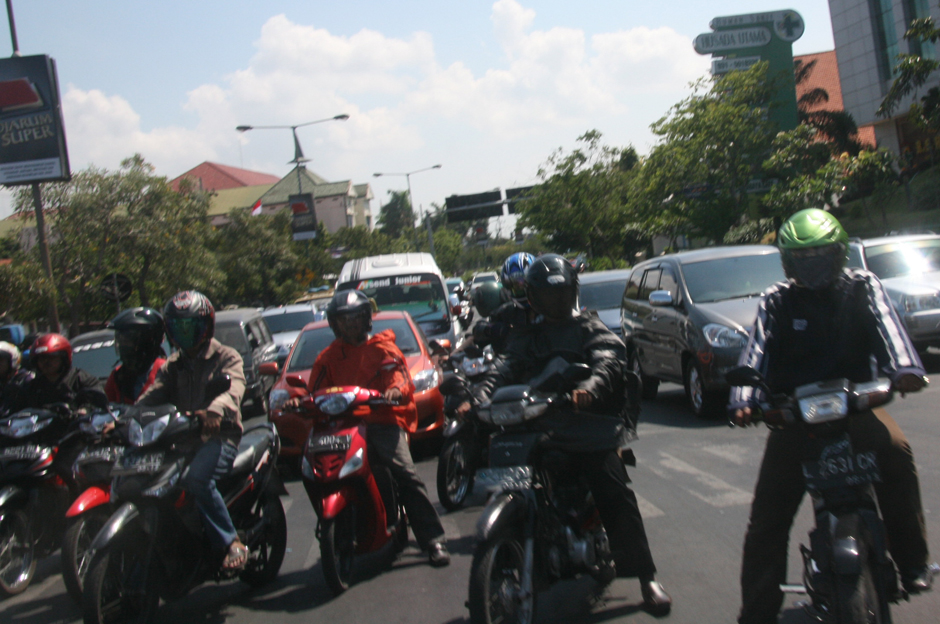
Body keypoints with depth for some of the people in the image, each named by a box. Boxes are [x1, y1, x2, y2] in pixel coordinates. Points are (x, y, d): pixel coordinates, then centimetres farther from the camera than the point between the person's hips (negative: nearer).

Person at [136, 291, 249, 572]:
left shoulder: (226, 357, 5)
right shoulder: (172, 366, 23)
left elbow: (234, 389, -17)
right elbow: (152, 395, 7)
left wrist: (215, 410, -41)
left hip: (220, 436, -6)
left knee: (196, 478, -33)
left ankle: (231, 542, -22)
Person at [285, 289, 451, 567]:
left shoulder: (383, 348, 14)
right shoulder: (329, 357, 24)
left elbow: (401, 375, -3)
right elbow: (315, 390, 13)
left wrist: (396, 390, -27)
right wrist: (299, 401, -10)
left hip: (383, 421, -3)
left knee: (406, 476, -22)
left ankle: (433, 540, -19)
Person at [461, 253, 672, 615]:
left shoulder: (589, 328, 9)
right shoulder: (526, 338, 20)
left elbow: (609, 358, -11)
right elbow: (503, 370, 4)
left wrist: (591, 387, -34)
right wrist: (478, 399, -16)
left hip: (589, 426, -3)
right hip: (538, 429, 4)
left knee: (616, 497, -14)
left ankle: (646, 578, -9)